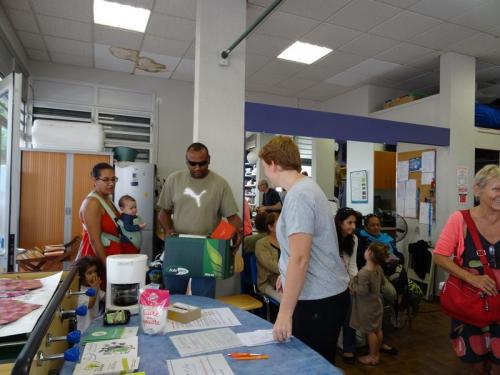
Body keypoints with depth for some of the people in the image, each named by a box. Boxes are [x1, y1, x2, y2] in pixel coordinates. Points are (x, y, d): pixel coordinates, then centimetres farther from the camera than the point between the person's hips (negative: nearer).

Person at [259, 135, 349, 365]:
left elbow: (300, 259, -26)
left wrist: (284, 313, -23)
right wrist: (287, 275, 27)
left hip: (318, 300, -9)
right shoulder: (306, 187, 10)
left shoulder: (298, 196, -21)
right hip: (321, 294, 9)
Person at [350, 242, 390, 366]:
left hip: (367, 307, -8)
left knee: (370, 331, 6)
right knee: (377, 329, 17)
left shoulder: (363, 273, -30)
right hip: (377, 303, 8)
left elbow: (362, 291, -29)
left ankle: (372, 357, 19)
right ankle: (376, 353, 32)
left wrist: (352, 286, -14)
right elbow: (382, 282, 14)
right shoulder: (379, 269, -3)